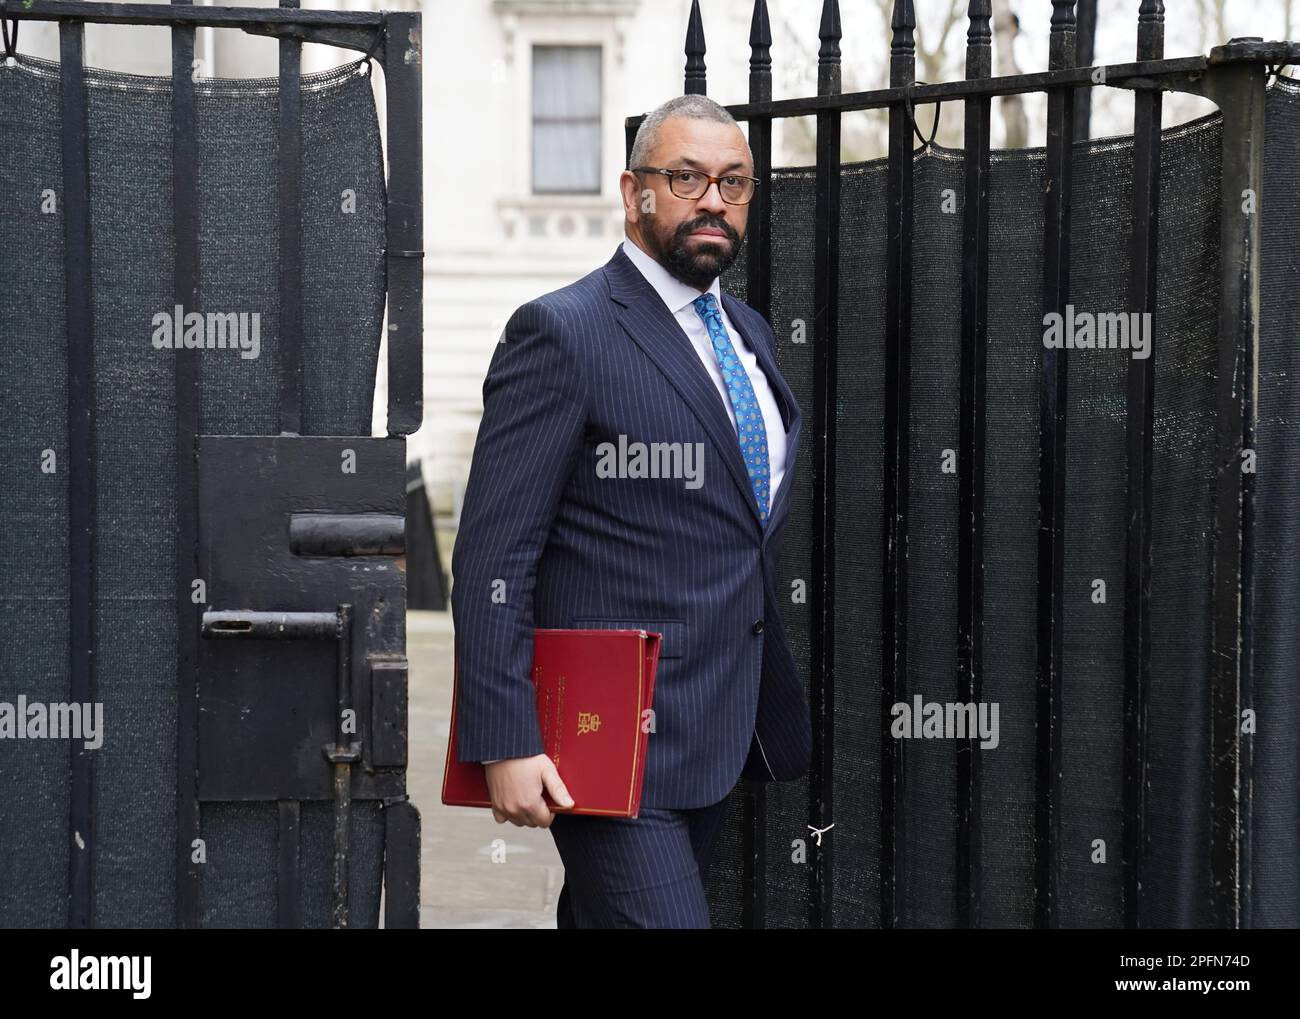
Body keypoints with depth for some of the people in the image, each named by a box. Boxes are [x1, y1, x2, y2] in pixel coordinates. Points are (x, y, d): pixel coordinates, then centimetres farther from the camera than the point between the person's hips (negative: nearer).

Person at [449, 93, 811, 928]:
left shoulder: (750, 333, 15)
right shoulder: (563, 333, -10)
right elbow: (493, 558, -14)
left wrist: (775, 700, 19)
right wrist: (507, 743, -20)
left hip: (728, 730, 8)